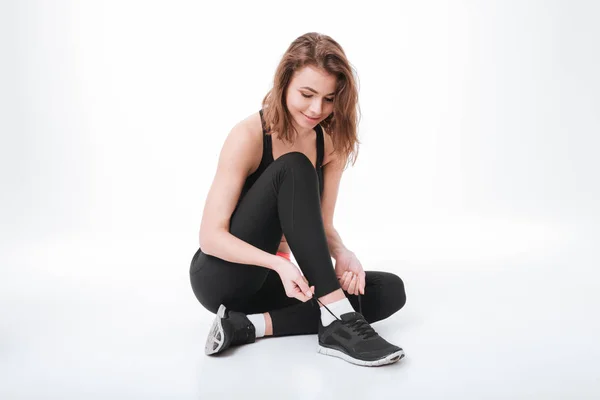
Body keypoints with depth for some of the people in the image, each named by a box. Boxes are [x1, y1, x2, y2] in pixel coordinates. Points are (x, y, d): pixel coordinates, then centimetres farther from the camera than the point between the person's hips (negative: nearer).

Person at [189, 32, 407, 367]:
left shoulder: (332, 143, -1)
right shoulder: (249, 136, -18)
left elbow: (323, 225, 1)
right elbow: (212, 236, -21)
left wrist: (342, 254, -22)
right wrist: (279, 263, -36)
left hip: (266, 282, 6)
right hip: (222, 276, -6)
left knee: (390, 291, -13)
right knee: (294, 169, -28)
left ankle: (253, 324, -23)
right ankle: (338, 317, -33)